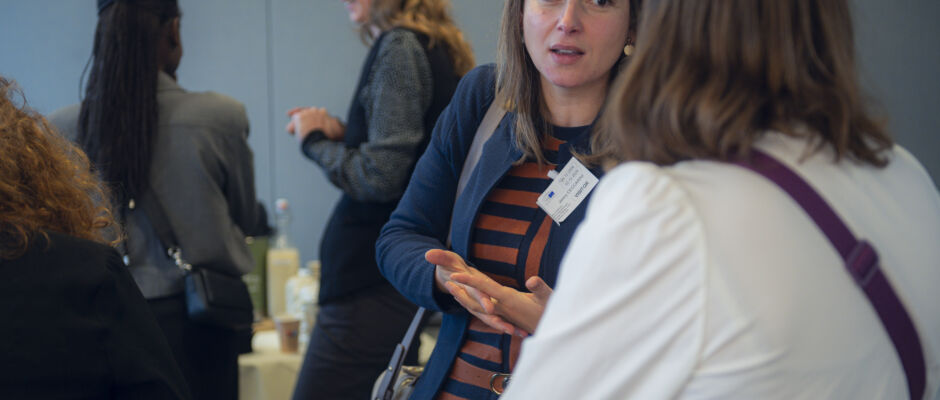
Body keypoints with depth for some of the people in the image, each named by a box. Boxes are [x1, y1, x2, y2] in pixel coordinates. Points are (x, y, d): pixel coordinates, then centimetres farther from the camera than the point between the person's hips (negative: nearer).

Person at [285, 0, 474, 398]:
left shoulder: (398, 47, -13)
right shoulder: (441, 50, 14)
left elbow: (381, 177, -19)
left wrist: (315, 141, -4)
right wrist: (343, 135, 10)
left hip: (370, 286, -10)